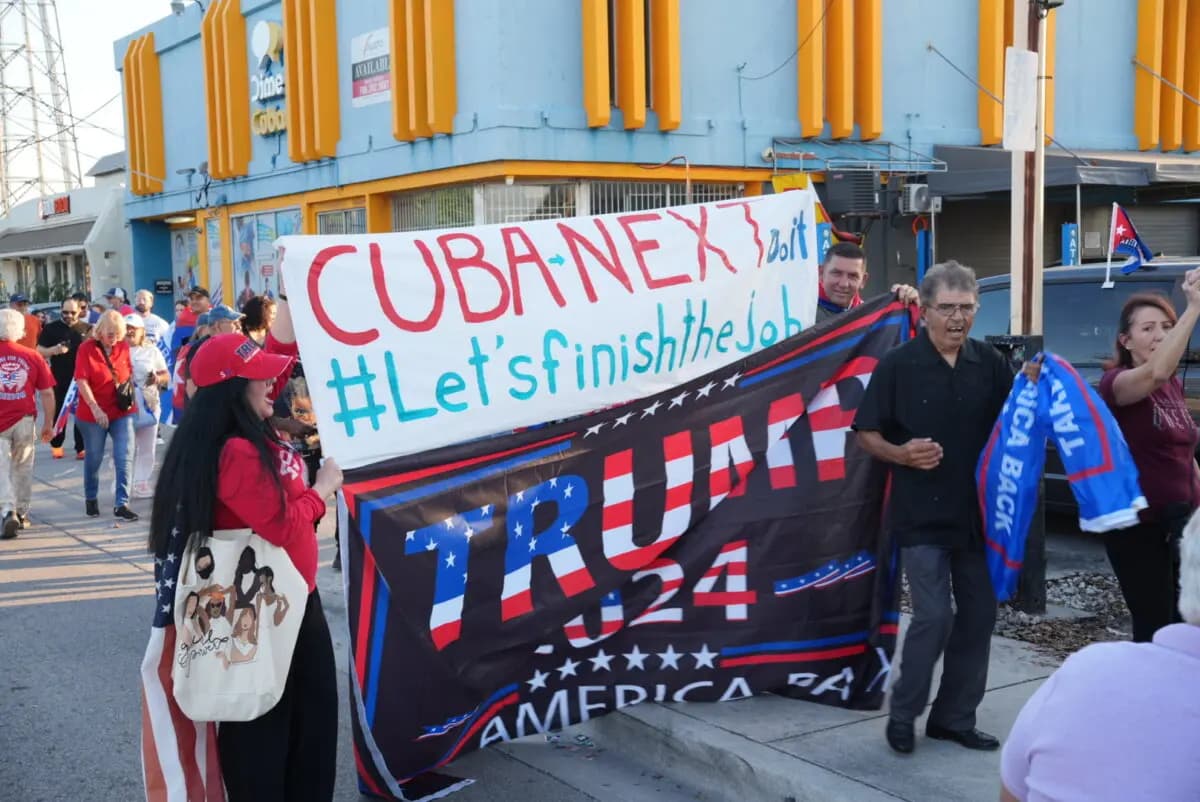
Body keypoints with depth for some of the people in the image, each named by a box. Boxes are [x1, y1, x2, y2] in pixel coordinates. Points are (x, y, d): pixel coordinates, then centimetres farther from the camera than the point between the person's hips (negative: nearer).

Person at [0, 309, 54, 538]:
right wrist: (49, 423, 9)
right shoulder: (32, 356, -2)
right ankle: (22, 514, 25)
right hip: (25, 420, 2)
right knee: (23, 467, 16)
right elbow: (47, 393, 0)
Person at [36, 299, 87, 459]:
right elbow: (39, 352, -1)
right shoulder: (51, 328, 0)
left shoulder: (87, 329, 4)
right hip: (59, 379, -1)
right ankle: (56, 445, 22)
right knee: (58, 412, 8)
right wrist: (54, 350, -19)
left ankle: (81, 447, 10)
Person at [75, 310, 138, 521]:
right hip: (93, 413, -3)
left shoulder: (123, 346, 1)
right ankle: (91, 499, 32)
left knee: (125, 458, -7)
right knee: (94, 458, 11)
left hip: (122, 411, 3)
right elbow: (81, 381, -18)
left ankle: (121, 503, -3)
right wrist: (95, 408, -27)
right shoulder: (86, 349, -11)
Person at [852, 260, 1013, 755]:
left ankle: (955, 718, 24)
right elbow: (866, 435, -2)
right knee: (934, 616, -8)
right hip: (921, 516, -4)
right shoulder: (898, 366, -6)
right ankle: (902, 715, 12)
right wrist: (902, 453, -22)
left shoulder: (991, 364, 4)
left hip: (978, 513, 4)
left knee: (978, 616, 9)